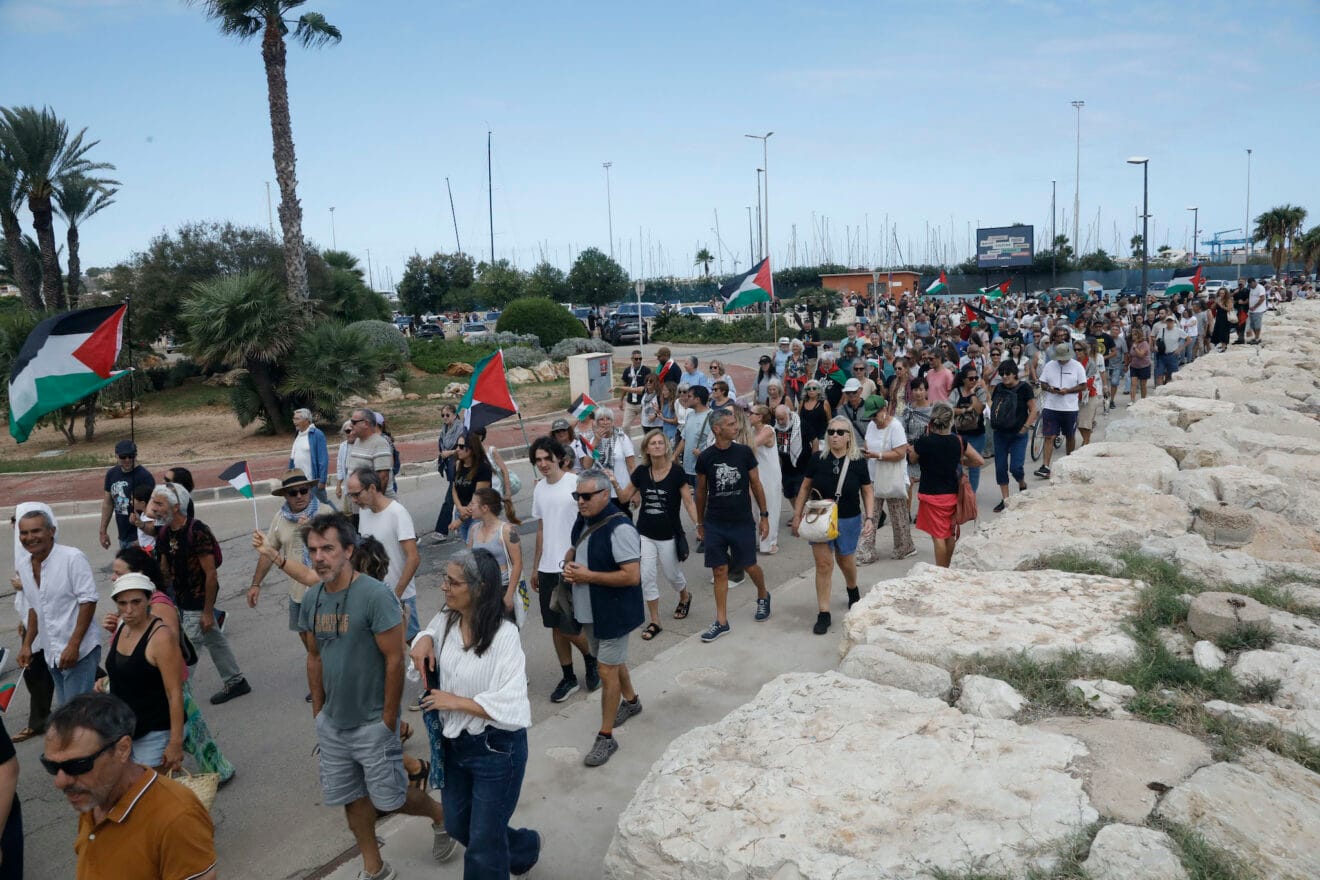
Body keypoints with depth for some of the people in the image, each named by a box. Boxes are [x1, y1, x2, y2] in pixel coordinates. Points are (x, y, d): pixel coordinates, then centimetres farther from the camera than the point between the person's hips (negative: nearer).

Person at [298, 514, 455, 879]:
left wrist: (388, 720, -15)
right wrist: (318, 711, 12)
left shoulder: (375, 595, -21)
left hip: (372, 723, -6)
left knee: (390, 798, 4)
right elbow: (315, 657, 11)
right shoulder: (311, 598, -1)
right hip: (332, 722, 6)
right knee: (352, 796, 15)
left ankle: (439, 816, 33)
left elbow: (395, 660, -18)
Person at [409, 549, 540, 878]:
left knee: (484, 847, 8)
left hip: (496, 749, -7)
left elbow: (511, 706, -29)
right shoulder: (446, 620, -5)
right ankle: (523, 848, 50)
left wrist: (456, 701, -24)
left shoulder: (503, 635, -26)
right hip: (454, 743, 8)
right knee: (457, 826, 25)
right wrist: (423, 639, -3)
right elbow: (431, 633, 20)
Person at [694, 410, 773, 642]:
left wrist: (764, 516, 3)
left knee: (750, 566, 10)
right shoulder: (705, 457, -4)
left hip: (742, 522, 0)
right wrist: (700, 523, 11)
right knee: (719, 571, 3)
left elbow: (756, 485, 4)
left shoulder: (744, 453, -4)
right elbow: (701, 492, 7)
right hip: (715, 524, 0)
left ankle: (763, 596, 41)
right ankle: (721, 621, 12)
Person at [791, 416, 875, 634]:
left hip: (848, 520, 0)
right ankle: (823, 614, 4)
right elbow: (805, 487, 1)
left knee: (845, 560, 19)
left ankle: (853, 589, 53)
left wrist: (869, 518, -11)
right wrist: (797, 516, 1)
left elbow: (867, 493, 0)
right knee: (823, 564, -5)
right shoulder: (818, 459, -9)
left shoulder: (858, 462, -9)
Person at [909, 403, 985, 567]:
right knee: (950, 534, 18)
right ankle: (946, 570, 31)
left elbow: (912, 459, 3)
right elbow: (979, 461, 1)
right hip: (952, 493, 4)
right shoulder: (958, 441, -7)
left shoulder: (923, 442, -16)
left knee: (938, 536, 1)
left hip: (931, 495, -4)